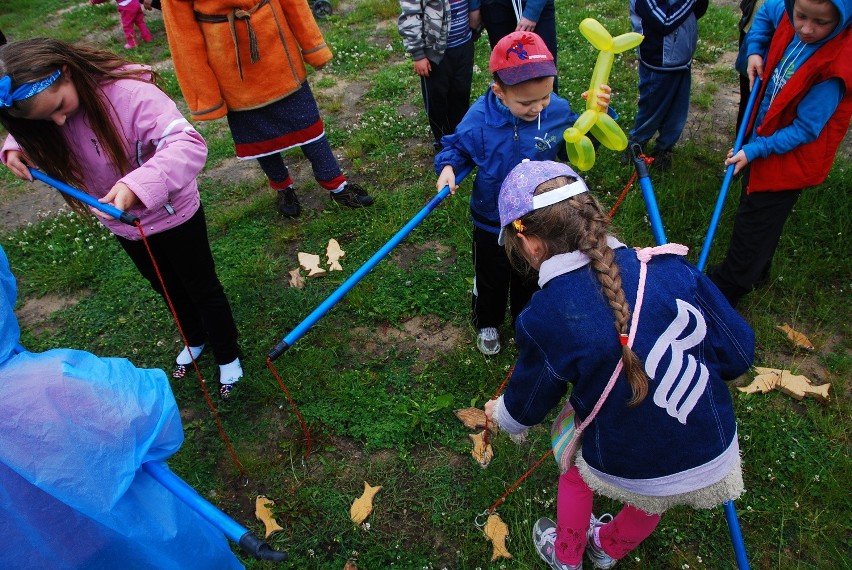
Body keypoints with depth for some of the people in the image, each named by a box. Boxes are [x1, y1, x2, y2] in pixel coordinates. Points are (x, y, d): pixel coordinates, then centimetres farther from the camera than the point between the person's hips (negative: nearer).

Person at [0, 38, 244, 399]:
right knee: (167, 288, 26)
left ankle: (228, 355, 37)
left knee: (202, 288, 13)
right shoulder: (41, 117, -14)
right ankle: (196, 339, 54)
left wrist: (138, 186, -55)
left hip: (174, 216, -6)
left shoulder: (129, 92, -34)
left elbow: (189, 144, -42)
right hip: (122, 225, 6)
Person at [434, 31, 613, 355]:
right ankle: (487, 323, 53)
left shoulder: (558, 112, -19)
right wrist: (448, 166, -29)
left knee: (530, 279, 26)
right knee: (491, 279, 23)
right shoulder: (480, 118, -25)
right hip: (491, 222, -1)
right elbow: (456, 146, -8)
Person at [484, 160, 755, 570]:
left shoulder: (544, 319, -22)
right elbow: (737, 354, -7)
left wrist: (500, 415, 20)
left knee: (575, 468, 32)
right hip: (715, 460, 3)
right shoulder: (669, 266, -17)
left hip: (626, 473, -3)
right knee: (650, 499, 35)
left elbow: (528, 403, -3)